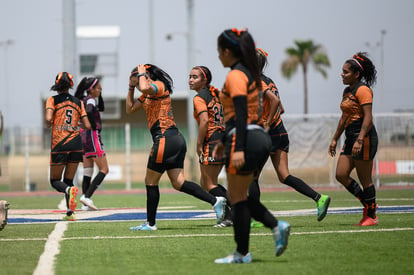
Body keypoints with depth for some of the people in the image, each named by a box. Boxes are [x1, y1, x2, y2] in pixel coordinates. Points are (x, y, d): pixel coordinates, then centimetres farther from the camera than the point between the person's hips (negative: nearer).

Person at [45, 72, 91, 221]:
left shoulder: (52, 100, 0)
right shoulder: (78, 102, 10)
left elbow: (48, 118, -16)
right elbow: (87, 126, 6)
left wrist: (49, 125, 6)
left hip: (59, 144, -3)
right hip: (76, 142, 3)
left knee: (55, 181, 6)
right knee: (68, 180, 14)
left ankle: (69, 190, -28)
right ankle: (70, 213, 1)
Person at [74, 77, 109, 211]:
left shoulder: (84, 99, 14)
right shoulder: (90, 100, -12)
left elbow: (101, 108, 26)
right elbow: (89, 112, -33)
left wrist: (99, 94, 14)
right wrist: (94, 126, -19)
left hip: (84, 138, 9)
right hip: (93, 136, -9)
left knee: (87, 173, 8)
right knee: (104, 170, -5)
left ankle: (85, 204, 3)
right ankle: (87, 197, -17)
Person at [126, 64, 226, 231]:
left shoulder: (159, 85, -5)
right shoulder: (148, 95, 22)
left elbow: (145, 87, -29)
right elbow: (130, 109, 29)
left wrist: (141, 74, -10)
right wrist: (131, 88, 20)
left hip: (165, 139, -10)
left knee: (151, 182, 1)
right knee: (178, 183, 2)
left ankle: (150, 223, 8)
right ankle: (215, 201, -7)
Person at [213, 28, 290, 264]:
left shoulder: (235, 76, -12)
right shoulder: (250, 74, 17)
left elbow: (241, 114, -20)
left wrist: (238, 149, -25)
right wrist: (225, 141, 28)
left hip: (245, 139, -9)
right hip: (260, 137, 9)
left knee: (238, 198, 0)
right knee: (237, 196, 16)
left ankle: (242, 254, 6)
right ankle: (277, 226, 4)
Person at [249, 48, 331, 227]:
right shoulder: (268, 81, 16)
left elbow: (275, 100, -26)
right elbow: (281, 109, 20)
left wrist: (267, 125, -22)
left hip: (269, 134, -9)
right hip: (281, 133, 9)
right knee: (284, 176, 4)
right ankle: (319, 198, -9)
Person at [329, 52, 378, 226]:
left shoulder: (363, 90, -12)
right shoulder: (347, 91, 18)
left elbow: (368, 117, -19)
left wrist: (359, 140, -27)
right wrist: (335, 139, 24)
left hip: (364, 136, -10)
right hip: (351, 138, 10)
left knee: (365, 179, -4)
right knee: (341, 175, 3)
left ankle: (371, 216, 6)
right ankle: (368, 205, 14)